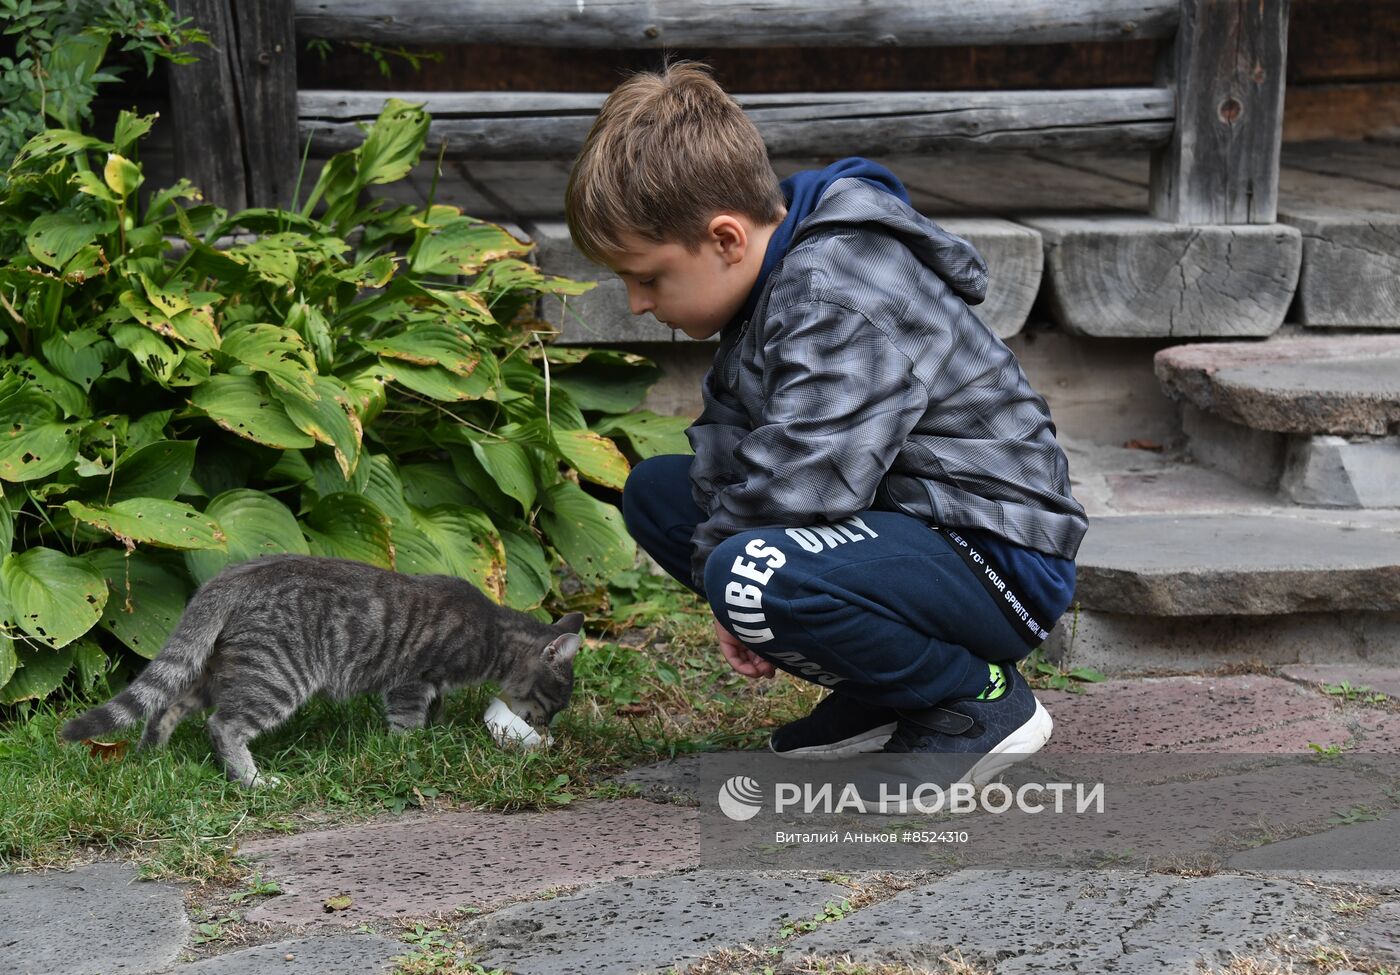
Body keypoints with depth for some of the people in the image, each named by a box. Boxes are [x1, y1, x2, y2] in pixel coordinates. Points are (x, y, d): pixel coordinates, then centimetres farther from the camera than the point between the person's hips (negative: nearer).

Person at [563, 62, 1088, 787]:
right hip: (896, 521, 11)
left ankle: (977, 700, -9)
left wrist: (719, 556, -13)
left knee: (754, 575, -35)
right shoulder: (768, 282, 7)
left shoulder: (844, 299, -24)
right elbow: (728, 438, 10)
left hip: (1001, 563, -11)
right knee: (655, 491, 12)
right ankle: (877, 693, 8)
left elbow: (801, 478, -34)